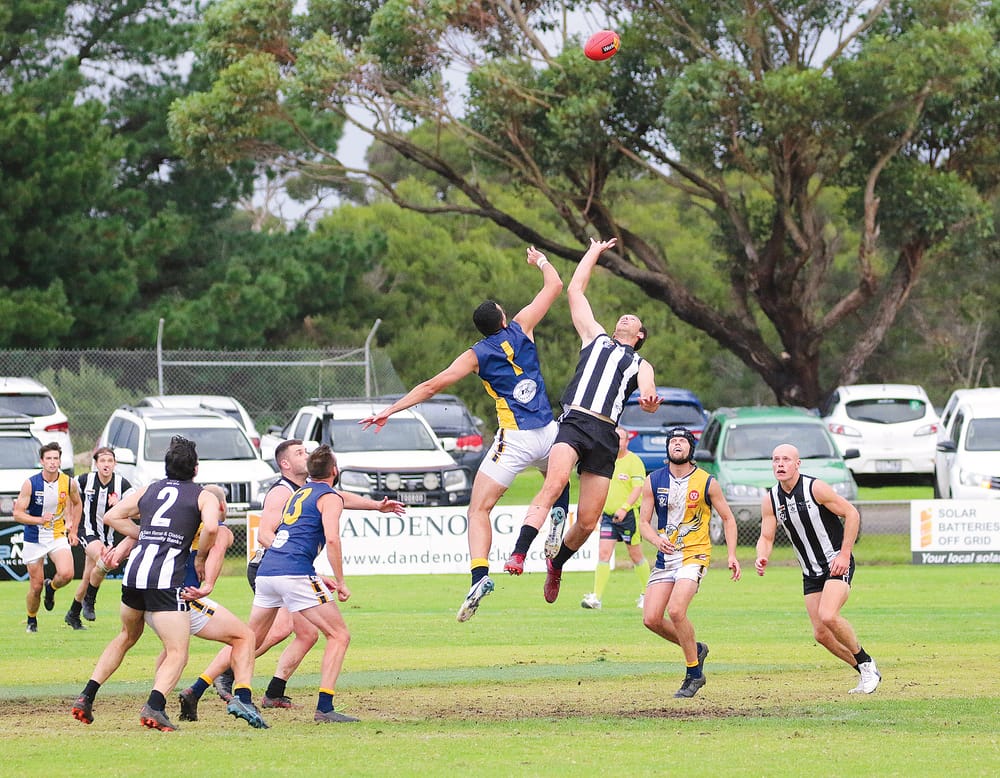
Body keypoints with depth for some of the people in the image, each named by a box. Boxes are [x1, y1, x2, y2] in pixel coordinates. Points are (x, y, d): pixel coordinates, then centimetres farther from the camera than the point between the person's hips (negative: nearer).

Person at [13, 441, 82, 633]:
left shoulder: (69, 483, -5)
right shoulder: (30, 484, -13)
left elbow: (76, 504, 16)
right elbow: (17, 514, -12)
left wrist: (73, 530, 11)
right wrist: (40, 520, -28)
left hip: (58, 536, 2)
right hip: (34, 539, -2)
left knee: (66, 574, -23)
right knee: (36, 586, 2)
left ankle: (51, 587, 13)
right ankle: (32, 621, 28)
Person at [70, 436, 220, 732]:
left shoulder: (149, 490, 20)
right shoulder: (204, 496, 6)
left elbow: (112, 517, 22)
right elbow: (211, 527, -13)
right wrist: (201, 558, 4)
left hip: (134, 573, 5)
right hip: (166, 578, -5)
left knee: (127, 637, 28)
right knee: (178, 653, -5)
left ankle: (86, 697, 24)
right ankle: (154, 706, -29)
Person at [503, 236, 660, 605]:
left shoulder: (641, 365, 28)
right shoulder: (595, 337, 28)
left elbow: (649, 397, 8)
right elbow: (575, 290, 30)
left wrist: (649, 400, -16)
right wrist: (594, 253, 38)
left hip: (605, 436, 2)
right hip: (574, 421, -2)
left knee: (588, 520, -3)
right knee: (554, 482, -30)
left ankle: (556, 562, 27)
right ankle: (518, 554, -41)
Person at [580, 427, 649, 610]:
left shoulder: (633, 461, -8)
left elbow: (638, 488, -17)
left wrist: (624, 508, -28)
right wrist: (599, 509, 17)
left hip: (629, 515, -5)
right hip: (608, 514, 5)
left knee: (636, 556, 6)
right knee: (603, 553, -7)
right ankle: (596, 598, -11)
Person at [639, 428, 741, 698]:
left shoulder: (706, 483, -3)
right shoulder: (653, 481, 4)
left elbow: (728, 518, 7)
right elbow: (644, 521, 5)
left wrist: (731, 554, -3)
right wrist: (656, 540, -17)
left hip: (694, 555, -4)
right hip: (665, 556, 4)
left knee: (675, 610, -24)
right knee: (651, 619, -6)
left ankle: (694, 674, -7)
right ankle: (696, 649, 21)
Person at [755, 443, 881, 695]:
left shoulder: (816, 488, -15)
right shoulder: (770, 500, 1)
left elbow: (852, 514, -10)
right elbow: (766, 537, 5)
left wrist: (844, 554, -16)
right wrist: (762, 558, -18)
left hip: (837, 563, -6)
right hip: (811, 573, 6)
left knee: (828, 616, -27)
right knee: (821, 634, -1)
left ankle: (866, 664, -7)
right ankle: (866, 673, 16)